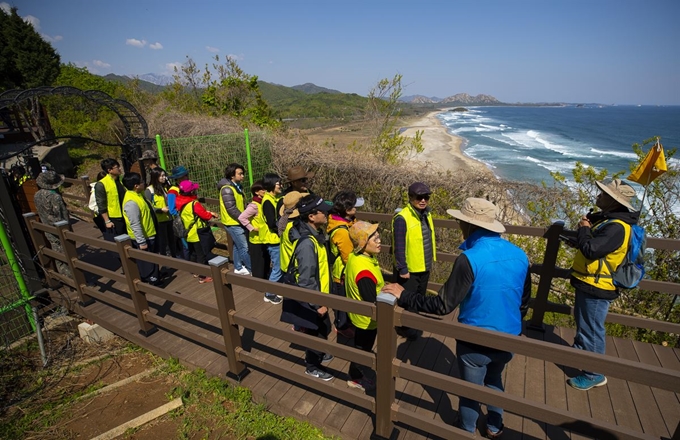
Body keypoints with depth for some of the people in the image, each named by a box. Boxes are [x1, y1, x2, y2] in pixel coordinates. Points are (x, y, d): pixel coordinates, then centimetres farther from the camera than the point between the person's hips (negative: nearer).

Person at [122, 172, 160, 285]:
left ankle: (154, 276, 42)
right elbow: (135, 225, -27)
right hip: (143, 237, -10)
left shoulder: (138, 194, 1)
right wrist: (141, 242, -23)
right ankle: (151, 281, 24)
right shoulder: (131, 202, -30)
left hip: (149, 234, 10)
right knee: (146, 261, 8)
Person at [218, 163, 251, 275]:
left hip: (238, 222, 9)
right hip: (233, 223, -9)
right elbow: (231, 209, -26)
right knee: (244, 247, -2)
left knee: (238, 246, 19)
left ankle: (238, 268, 32)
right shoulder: (227, 189, -22)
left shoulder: (237, 186, 8)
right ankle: (253, 270, 8)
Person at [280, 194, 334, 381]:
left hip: (318, 294, 9)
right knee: (316, 332, 12)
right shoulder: (307, 243, -32)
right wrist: (317, 304, -19)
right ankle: (312, 366, 36)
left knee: (324, 328, 26)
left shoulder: (315, 233, -2)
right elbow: (306, 279, -28)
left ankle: (317, 354, 51)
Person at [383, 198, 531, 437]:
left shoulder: (469, 259, -28)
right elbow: (524, 303, 6)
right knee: (494, 379, 32)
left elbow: (443, 305, -27)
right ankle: (494, 426, 52)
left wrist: (403, 296, -18)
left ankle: (467, 431, 44)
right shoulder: (520, 255, -7)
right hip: (509, 338, 6)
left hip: (476, 341, -5)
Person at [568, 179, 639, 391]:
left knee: (591, 329, 2)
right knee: (582, 321, 27)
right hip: (588, 283, 10)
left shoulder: (616, 227, -26)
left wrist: (583, 229, -15)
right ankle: (579, 350, 48)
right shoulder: (608, 219, 7)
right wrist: (588, 226, -4)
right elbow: (592, 243, 16)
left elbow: (591, 249, -31)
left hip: (596, 287, -10)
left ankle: (594, 374, 17)